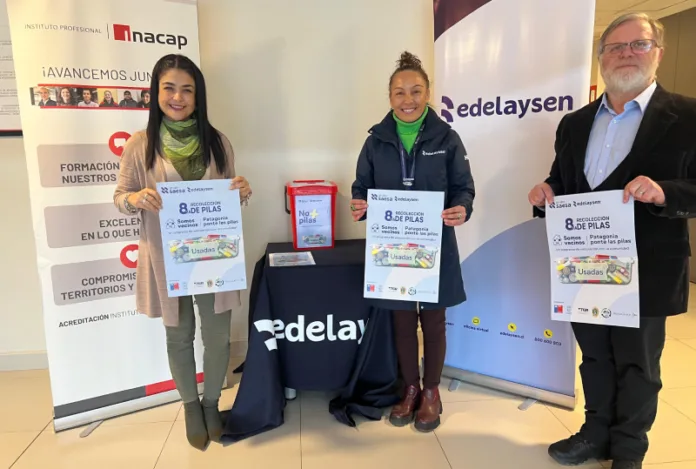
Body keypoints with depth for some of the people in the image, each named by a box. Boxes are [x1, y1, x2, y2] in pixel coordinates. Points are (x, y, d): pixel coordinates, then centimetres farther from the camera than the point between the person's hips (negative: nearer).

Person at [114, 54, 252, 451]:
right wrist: (136, 199, -20)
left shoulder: (218, 142, 1)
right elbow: (121, 198, 2)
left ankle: (212, 402, 35)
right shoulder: (140, 145, -4)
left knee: (217, 334, 9)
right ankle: (191, 406, 38)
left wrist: (243, 193, -13)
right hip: (166, 259, -1)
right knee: (179, 336, 15)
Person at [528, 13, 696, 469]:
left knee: (637, 364, 12)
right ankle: (597, 432, 38)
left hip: (645, 272, -4)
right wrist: (546, 193, -8)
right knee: (594, 357, 19)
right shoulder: (575, 123, 9)